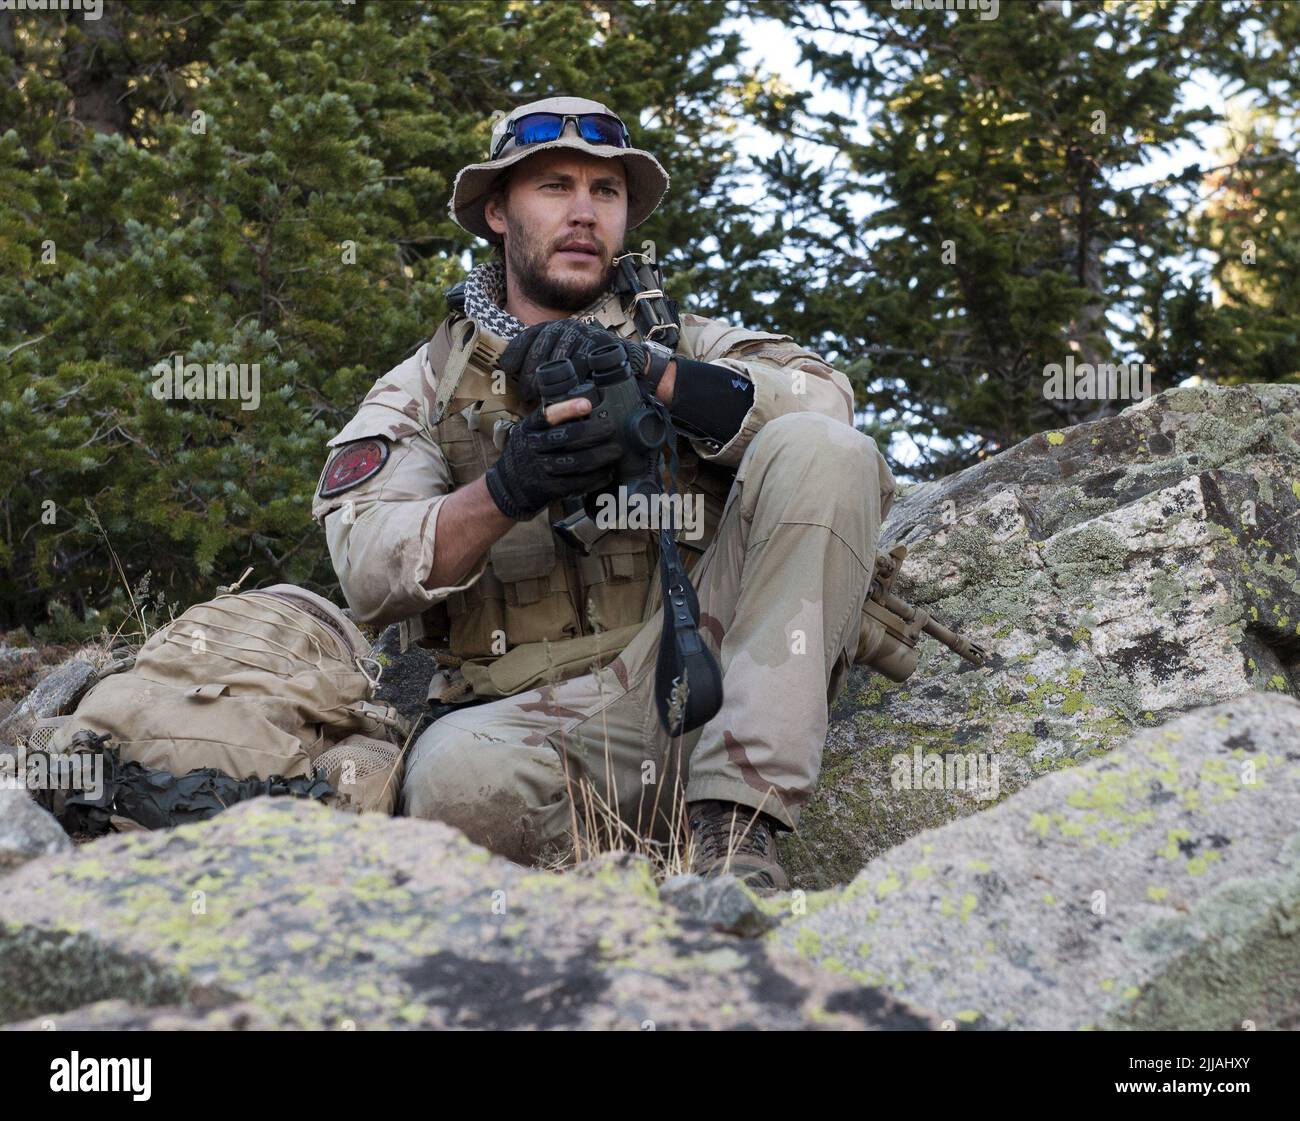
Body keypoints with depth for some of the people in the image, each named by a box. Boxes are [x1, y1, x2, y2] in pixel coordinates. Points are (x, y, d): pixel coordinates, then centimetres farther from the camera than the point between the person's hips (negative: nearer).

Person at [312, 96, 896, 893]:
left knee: (820, 452, -19)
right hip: (534, 715, -2)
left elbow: (824, 398, -1)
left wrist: (645, 369, -15)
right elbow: (367, 567, -1)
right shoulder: (421, 390, 17)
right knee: (458, 777, -37)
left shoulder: (681, 342, 21)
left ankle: (733, 818, -23)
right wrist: (505, 492, -20)